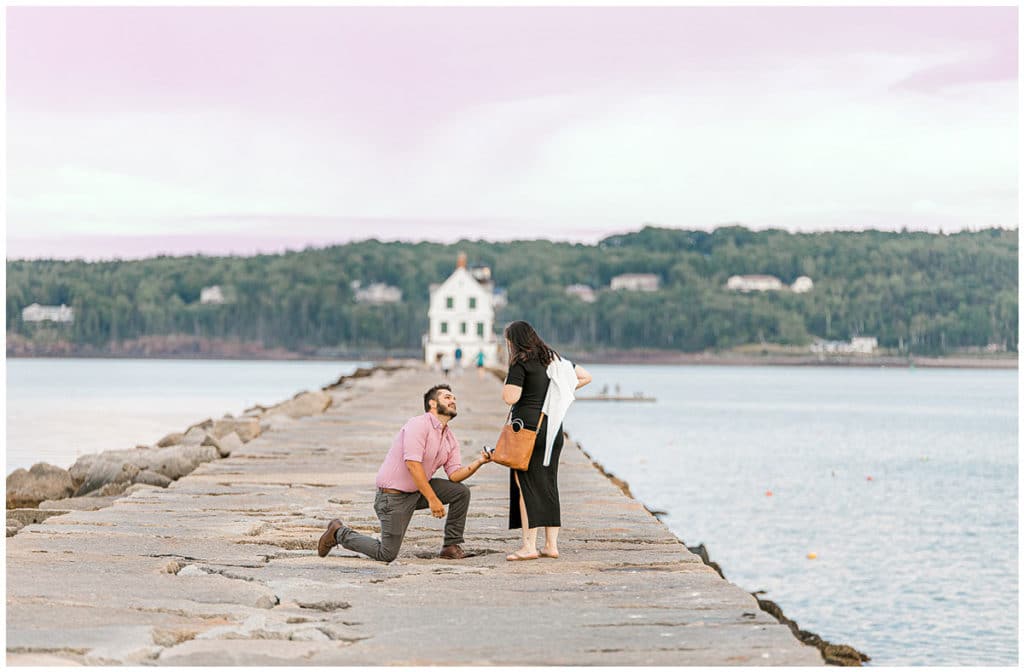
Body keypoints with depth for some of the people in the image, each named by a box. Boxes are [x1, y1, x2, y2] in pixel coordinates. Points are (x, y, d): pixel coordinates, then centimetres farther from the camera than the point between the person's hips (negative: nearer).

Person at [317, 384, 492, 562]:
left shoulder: (450, 439, 8)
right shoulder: (419, 425, -19)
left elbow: (455, 474, -1)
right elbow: (412, 464, -27)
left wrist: (478, 462, -19)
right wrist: (432, 499, -30)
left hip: (417, 492, 8)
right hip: (393, 495, -8)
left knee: (461, 492, -6)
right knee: (387, 555, -9)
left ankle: (452, 546, 4)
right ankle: (339, 532, 12)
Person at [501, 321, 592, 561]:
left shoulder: (520, 364, -9)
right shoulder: (554, 359, 13)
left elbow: (510, 397, -16)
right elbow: (585, 377, 20)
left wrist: (507, 383, 3)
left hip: (528, 426, -7)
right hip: (553, 427, 7)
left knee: (525, 484, -4)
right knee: (548, 484, 11)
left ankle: (529, 546, -7)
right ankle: (551, 544, 11)